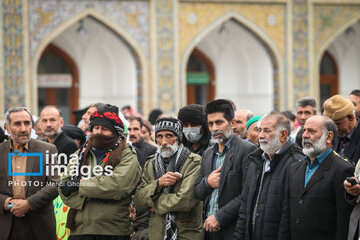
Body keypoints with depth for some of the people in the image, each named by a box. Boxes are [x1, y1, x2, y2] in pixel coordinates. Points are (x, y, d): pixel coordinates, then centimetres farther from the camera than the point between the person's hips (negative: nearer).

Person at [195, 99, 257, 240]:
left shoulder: (247, 150, -7)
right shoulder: (207, 154, 16)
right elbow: (198, 195, 18)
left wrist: (219, 217, -16)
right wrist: (207, 182, -4)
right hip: (209, 228, 6)